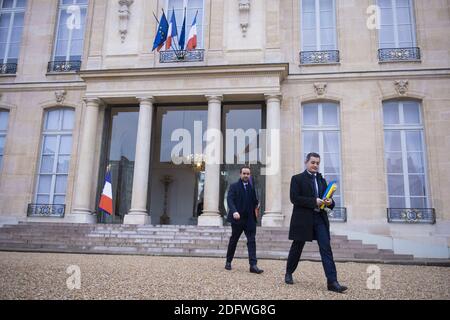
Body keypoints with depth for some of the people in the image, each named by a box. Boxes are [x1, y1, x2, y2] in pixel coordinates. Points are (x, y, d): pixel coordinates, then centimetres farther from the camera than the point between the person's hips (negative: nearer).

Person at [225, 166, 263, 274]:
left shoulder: (252, 187, 11)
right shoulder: (234, 186, -2)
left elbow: (255, 201, 16)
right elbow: (230, 199, -16)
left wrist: (256, 208, -4)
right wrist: (234, 211, -30)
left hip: (250, 219, 3)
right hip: (237, 218, -3)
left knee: (252, 241, -5)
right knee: (233, 241, 11)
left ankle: (253, 265, -6)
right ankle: (228, 262, 27)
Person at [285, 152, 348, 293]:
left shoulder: (322, 180, 16)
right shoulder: (297, 179, -1)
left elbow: (326, 198, 16)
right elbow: (294, 198, -12)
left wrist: (330, 202, -8)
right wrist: (314, 201, -19)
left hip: (320, 218, 4)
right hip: (303, 219, -4)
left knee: (326, 249, -5)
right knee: (297, 248, 8)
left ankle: (332, 282, -6)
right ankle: (289, 273, 28)